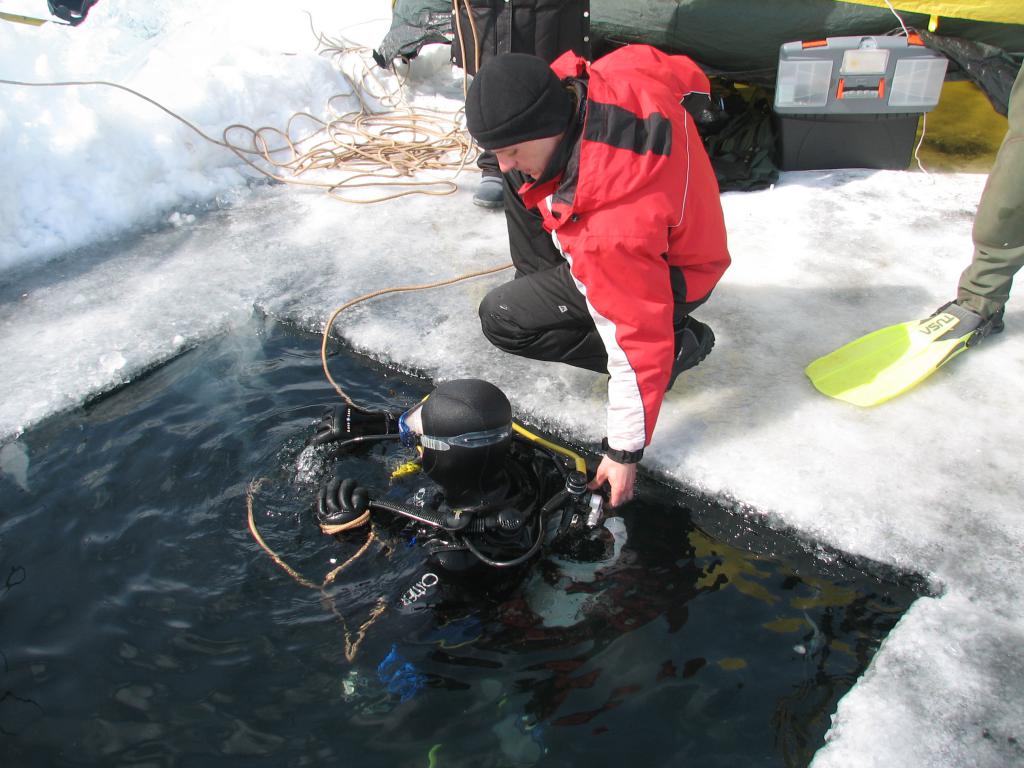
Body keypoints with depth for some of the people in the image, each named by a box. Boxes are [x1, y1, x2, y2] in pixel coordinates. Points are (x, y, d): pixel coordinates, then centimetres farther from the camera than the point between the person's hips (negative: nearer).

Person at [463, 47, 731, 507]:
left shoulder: (612, 231, -43)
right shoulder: (618, 73, -23)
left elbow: (638, 340, -35)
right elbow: (686, 75, -1)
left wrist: (624, 451, -25)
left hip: (667, 277, -8)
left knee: (502, 319, -10)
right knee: (521, 184, 8)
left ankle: (677, 347, -4)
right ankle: (540, 287, 23)